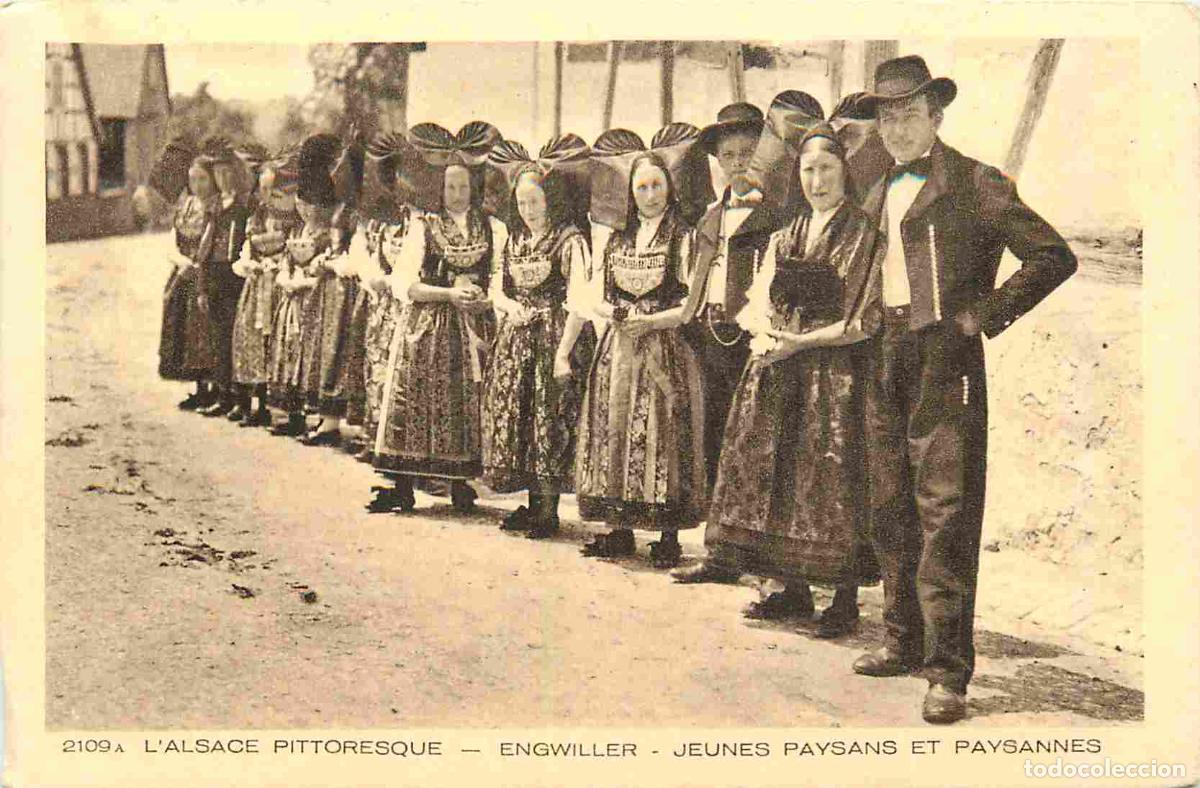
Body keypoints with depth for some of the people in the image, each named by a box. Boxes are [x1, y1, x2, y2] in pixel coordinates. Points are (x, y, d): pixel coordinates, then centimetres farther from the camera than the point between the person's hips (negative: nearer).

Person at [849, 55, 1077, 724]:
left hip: (944, 358, -7)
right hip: (885, 363, 7)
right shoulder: (878, 194, 18)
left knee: (943, 513, -9)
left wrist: (981, 315, -12)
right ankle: (904, 643, 24)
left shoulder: (976, 184, -3)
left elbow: (1055, 257, -7)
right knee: (891, 512, 11)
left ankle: (948, 672, -5)